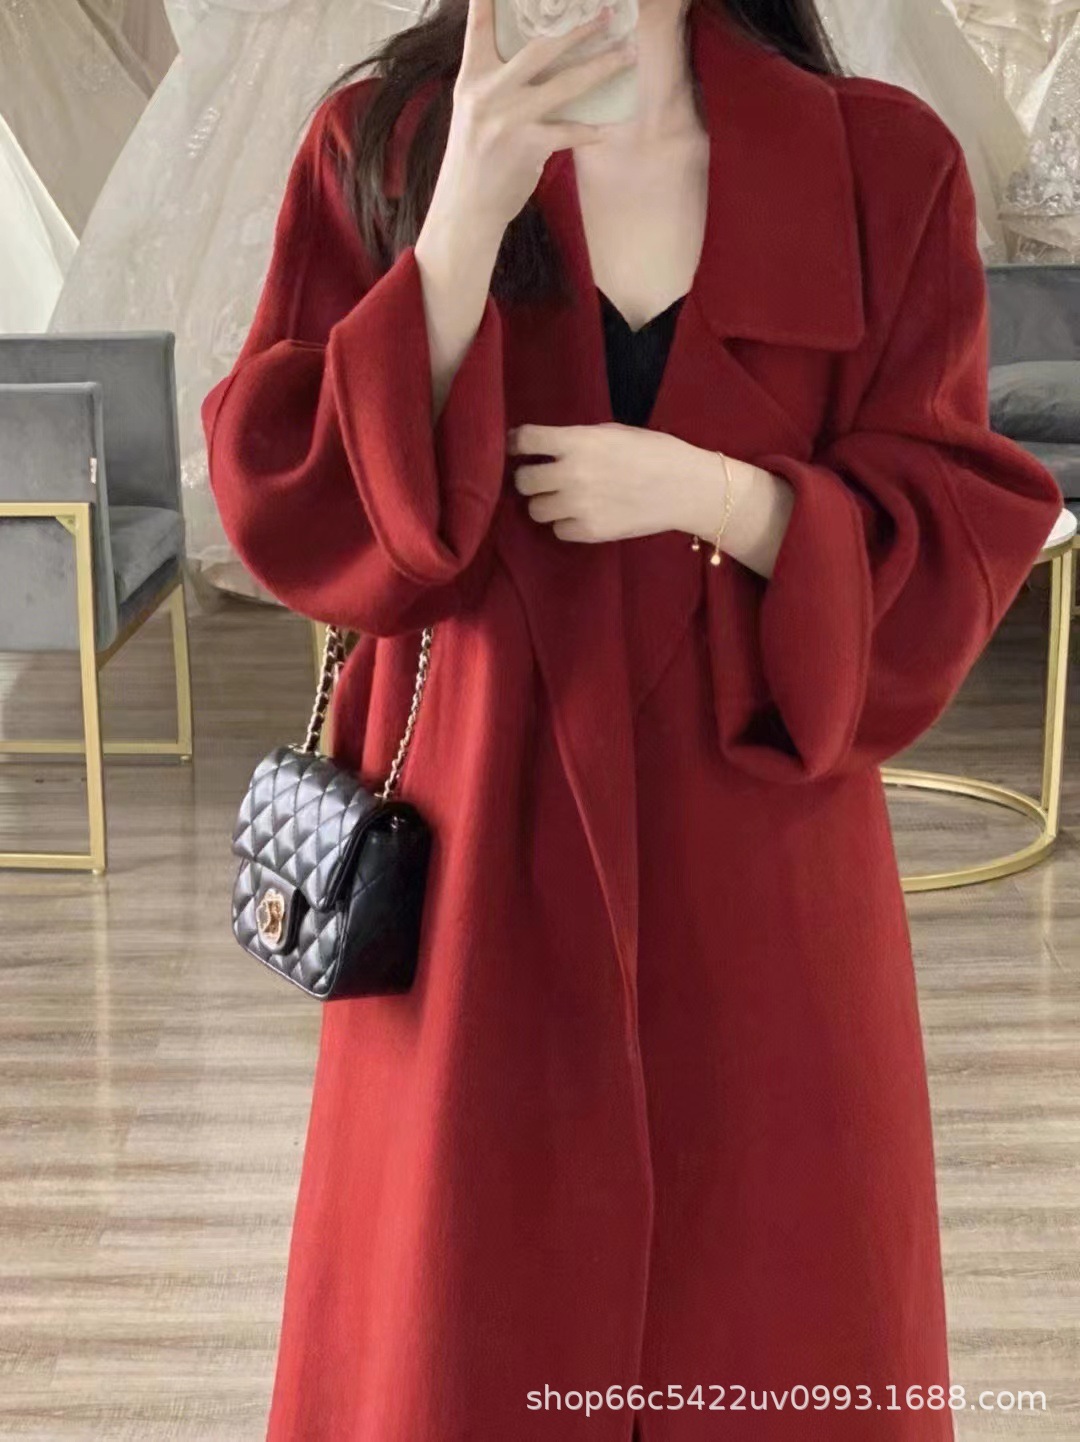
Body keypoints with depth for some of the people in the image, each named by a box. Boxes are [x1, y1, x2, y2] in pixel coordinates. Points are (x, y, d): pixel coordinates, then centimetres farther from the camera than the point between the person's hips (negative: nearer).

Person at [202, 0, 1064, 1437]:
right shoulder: (378, 147, 0)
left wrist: (709, 494, -18)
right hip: (483, 848, 0)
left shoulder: (883, 165, -1)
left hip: (758, 876, 1)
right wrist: (467, 216, -19)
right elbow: (287, 504, -9)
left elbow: (957, 540, -1)